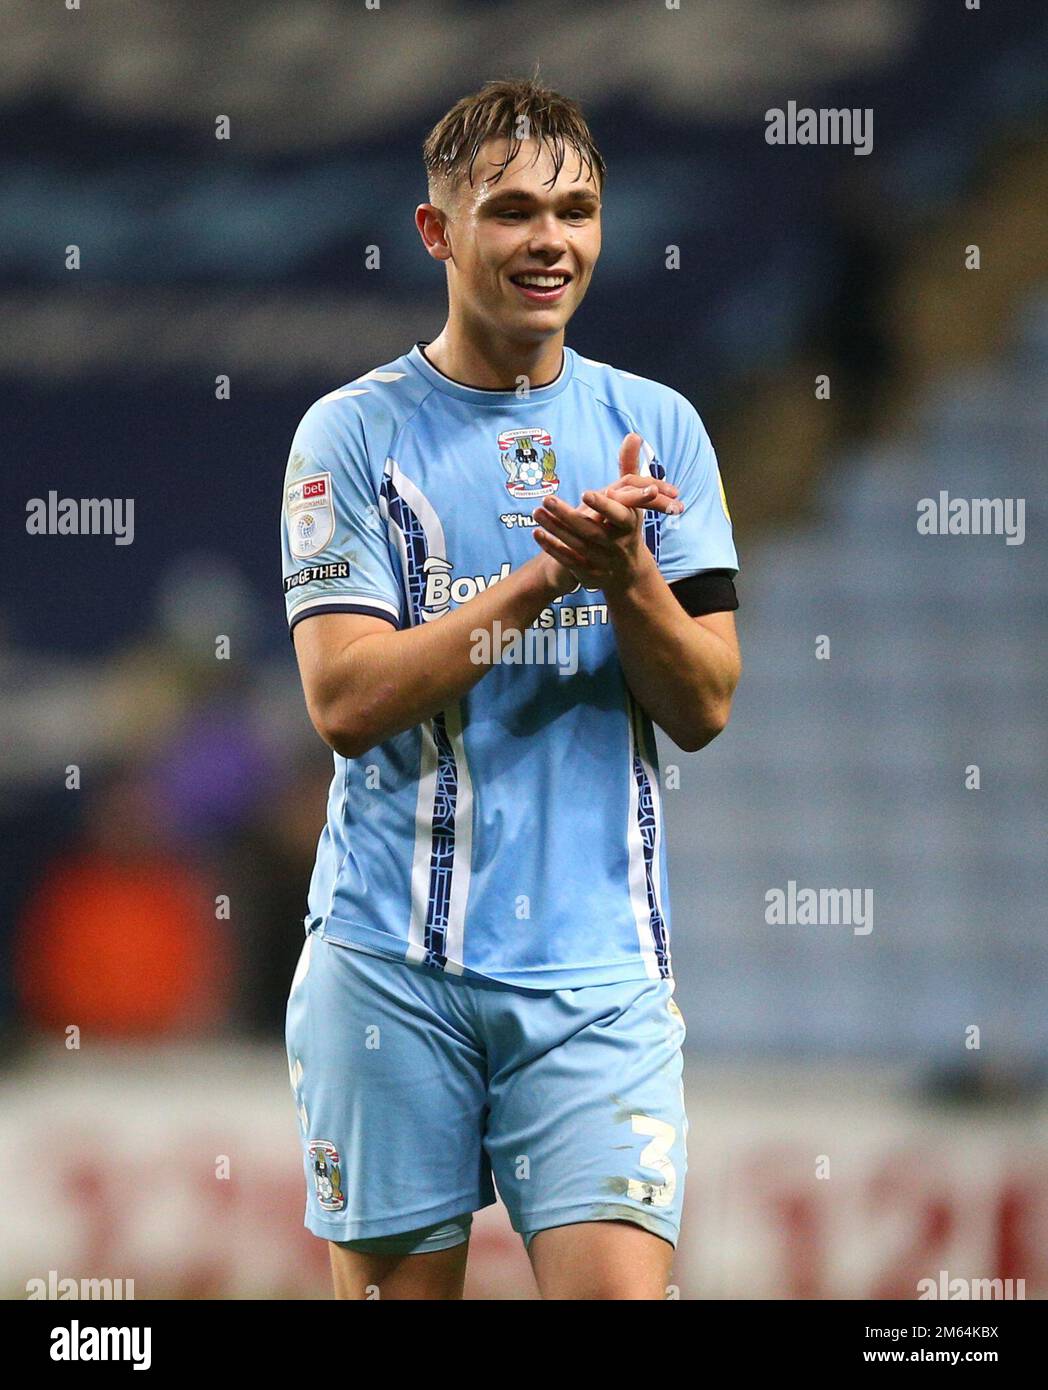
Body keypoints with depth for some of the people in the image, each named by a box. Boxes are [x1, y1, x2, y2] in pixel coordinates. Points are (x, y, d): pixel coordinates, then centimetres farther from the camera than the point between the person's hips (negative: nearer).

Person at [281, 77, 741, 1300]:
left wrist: (625, 571, -13)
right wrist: (549, 575, -15)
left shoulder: (654, 429, 9)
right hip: (392, 961, -1)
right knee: (396, 1283, 4)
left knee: (619, 1284, -12)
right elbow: (344, 700, -9)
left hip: (597, 966, 1)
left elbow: (703, 709, 5)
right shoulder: (353, 432, 1)